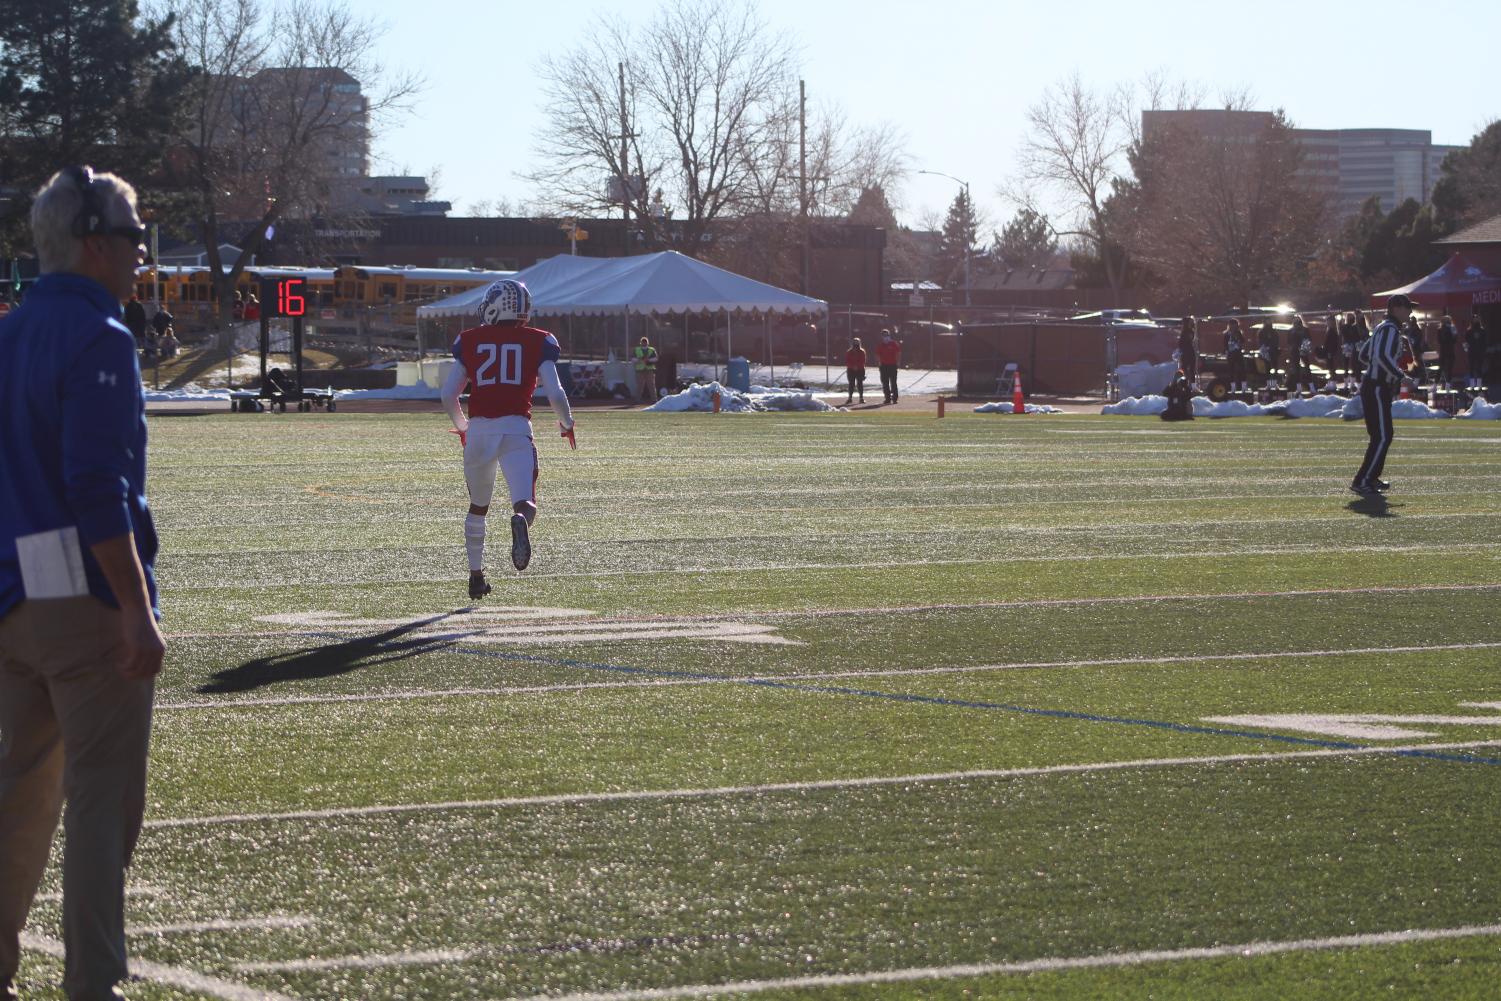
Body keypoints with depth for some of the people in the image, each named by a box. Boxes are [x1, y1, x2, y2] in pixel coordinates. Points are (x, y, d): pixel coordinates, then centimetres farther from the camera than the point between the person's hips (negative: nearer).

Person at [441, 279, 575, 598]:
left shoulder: (470, 341, 12)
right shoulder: (538, 342, 8)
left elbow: (448, 395, 9)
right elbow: (555, 394, 0)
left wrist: (461, 426, 28)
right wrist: (567, 423, 20)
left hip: (479, 429, 2)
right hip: (516, 429, -2)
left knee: (478, 507, 21)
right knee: (526, 503, -11)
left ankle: (476, 574, 28)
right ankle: (520, 520, -47)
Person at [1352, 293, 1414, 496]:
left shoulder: (1382, 328, 18)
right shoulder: (1390, 329, -14)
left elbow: (1364, 355, 25)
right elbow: (1383, 356, -28)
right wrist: (1401, 376, -25)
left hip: (1372, 387, 11)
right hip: (1378, 389, -11)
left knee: (1380, 436, 18)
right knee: (1382, 437, -13)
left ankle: (1372, 478, 27)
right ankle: (1361, 482, -17)